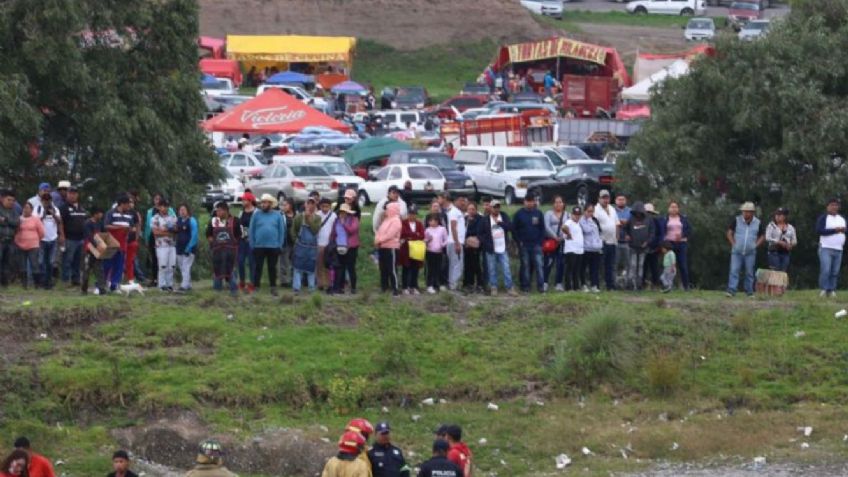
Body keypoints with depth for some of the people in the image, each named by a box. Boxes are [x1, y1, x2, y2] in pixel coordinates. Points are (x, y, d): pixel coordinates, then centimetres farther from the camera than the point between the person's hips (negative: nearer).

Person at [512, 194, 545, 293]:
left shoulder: (538, 214, 6)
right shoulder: (519, 214, 1)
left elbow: (542, 229, 10)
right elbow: (514, 229, 3)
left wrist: (540, 241, 0)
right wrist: (519, 241, -4)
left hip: (536, 244, 1)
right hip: (524, 245, -1)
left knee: (539, 264, -7)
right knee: (525, 265, 2)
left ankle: (540, 286, -7)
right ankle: (525, 286, 7)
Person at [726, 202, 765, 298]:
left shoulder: (758, 223, 2)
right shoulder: (736, 220, -1)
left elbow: (762, 236, 11)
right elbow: (729, 233, 3)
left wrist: (755, 245, -2)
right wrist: (734, 244, -7)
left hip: (750, 253, 1)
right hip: (737, 252, -1)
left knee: (749, 273, 5)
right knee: (734, 271, -10)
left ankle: (749, 292, 13)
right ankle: (731, 291, -13)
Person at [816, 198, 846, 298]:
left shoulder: (842, 219, 18)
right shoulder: (823, 218, 0)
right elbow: (819, 230, -13)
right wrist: (834, 230, -15)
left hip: (838, 249, 5)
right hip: (826, 248, -5)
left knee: (835, 272, 1)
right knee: (825, 270, -15)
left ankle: (832, 290, 4)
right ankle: (824, 290, -10)